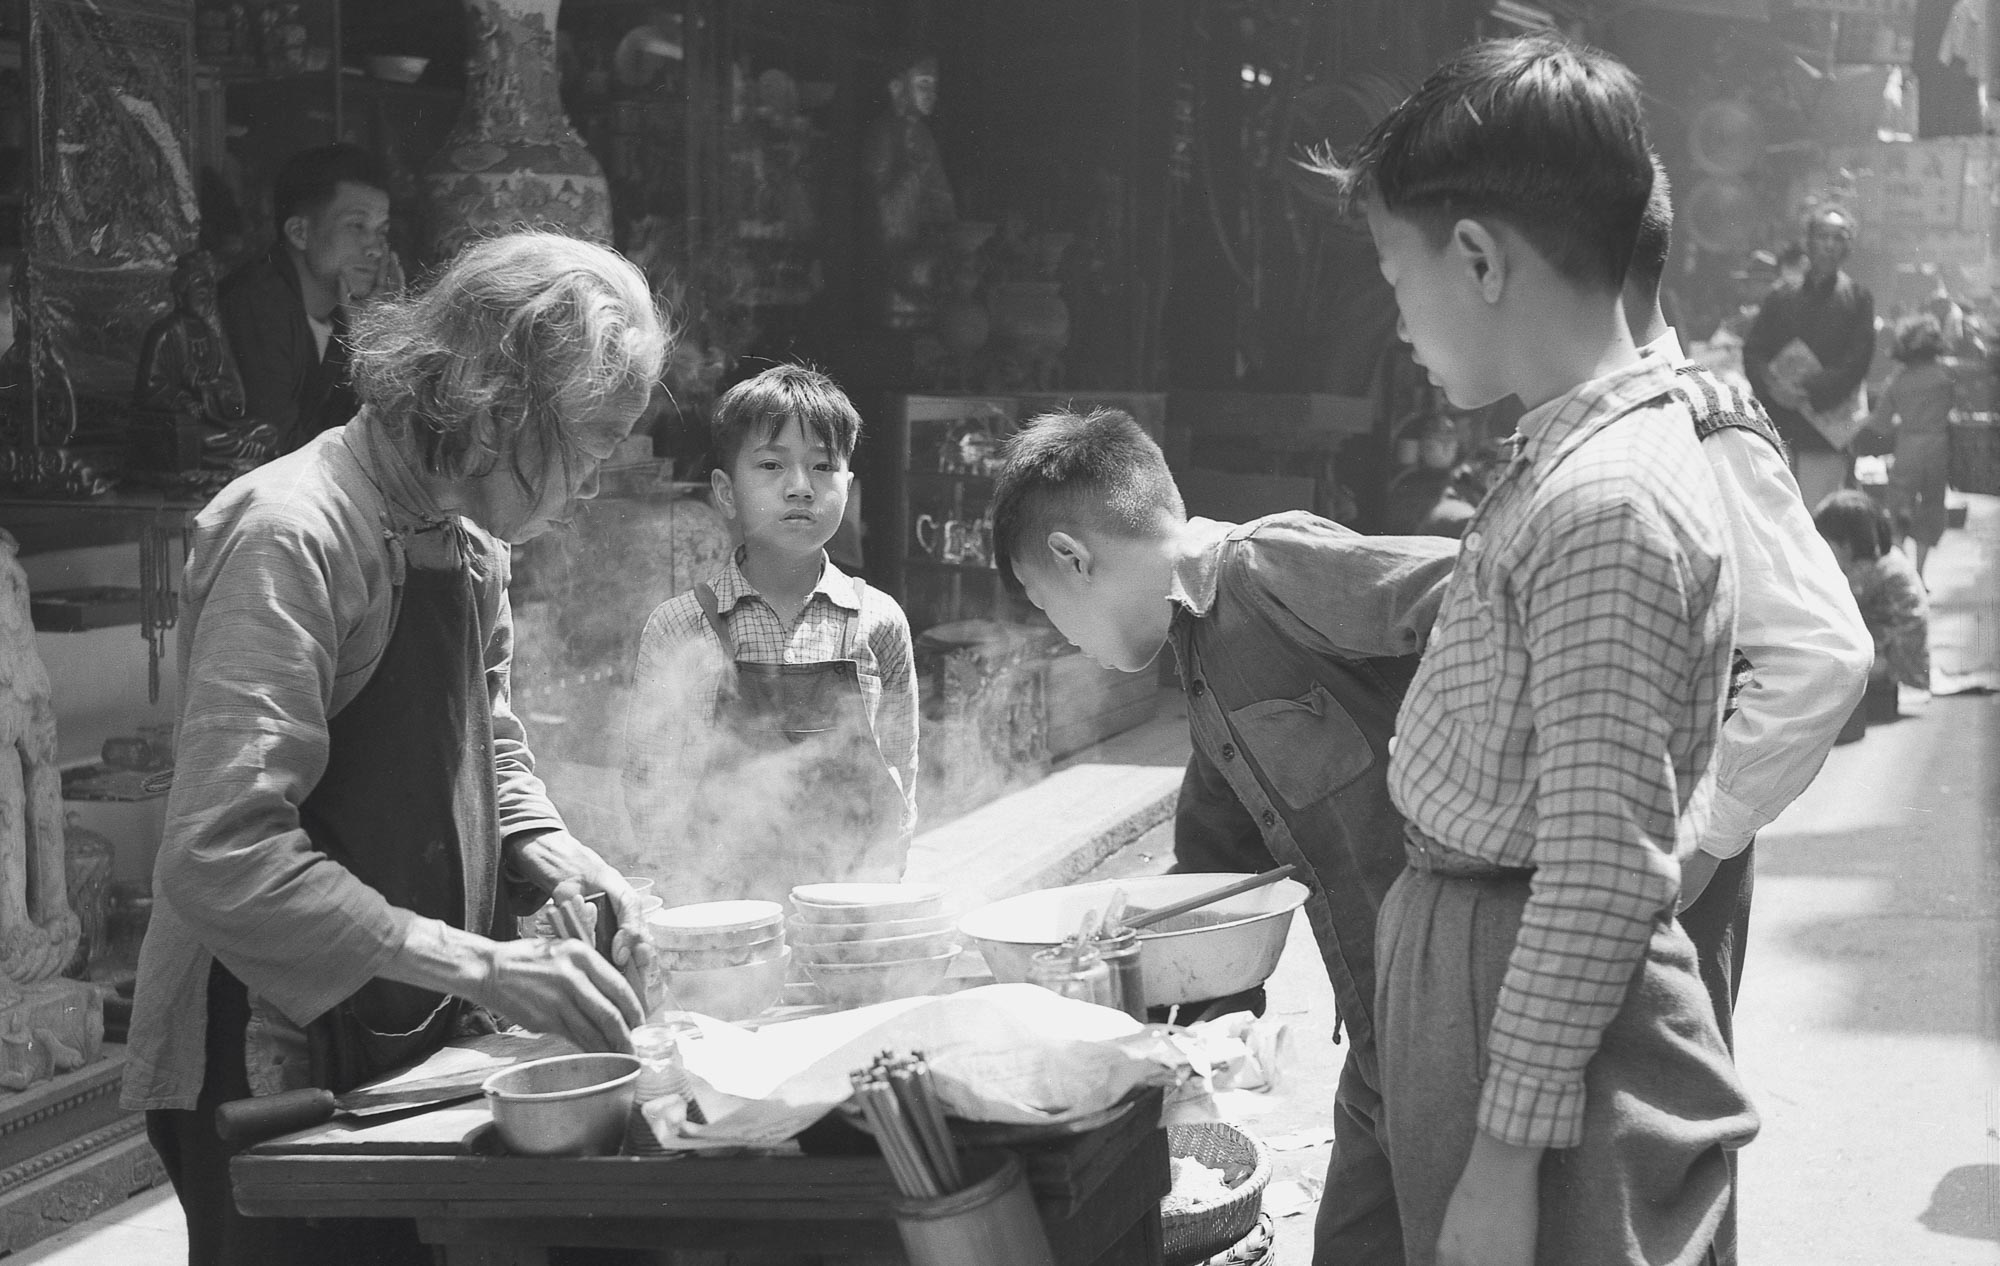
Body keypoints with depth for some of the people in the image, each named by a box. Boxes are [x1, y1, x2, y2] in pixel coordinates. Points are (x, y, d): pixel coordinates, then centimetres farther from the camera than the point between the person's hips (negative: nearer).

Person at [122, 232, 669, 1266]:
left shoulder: (468, 539, 7)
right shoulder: (292, 536, -21)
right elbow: (219, 857, -28)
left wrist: (554, 860, -2)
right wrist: (477, 963, -30)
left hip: (417, 1046, 8)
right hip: (275, 1059, -8)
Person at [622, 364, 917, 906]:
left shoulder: (879, 623, 4)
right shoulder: (677, 627, 0)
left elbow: (898, 787, 8)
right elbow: (647, 791, 2)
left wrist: (873, 878, -6)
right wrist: (720, 889, -9)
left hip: (854, 911, 1)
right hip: (727, 915, -1)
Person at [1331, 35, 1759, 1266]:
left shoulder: (1610, 502, -21)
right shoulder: (1572, 460, 9)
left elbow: (1601, 876, -23)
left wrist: (1507, 1146, -21)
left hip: (1542, 1000, -9)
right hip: (1469, 962, 9)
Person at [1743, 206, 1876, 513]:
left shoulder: (1857, 299, 7)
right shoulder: (1780, 298, 14)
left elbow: (1856, 364, -3)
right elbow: (1753, 351, 8)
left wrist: (1809, 393, -14)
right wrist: (1772, 384, -13)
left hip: (1825, 427, -2)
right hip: (1776, 426, 2)